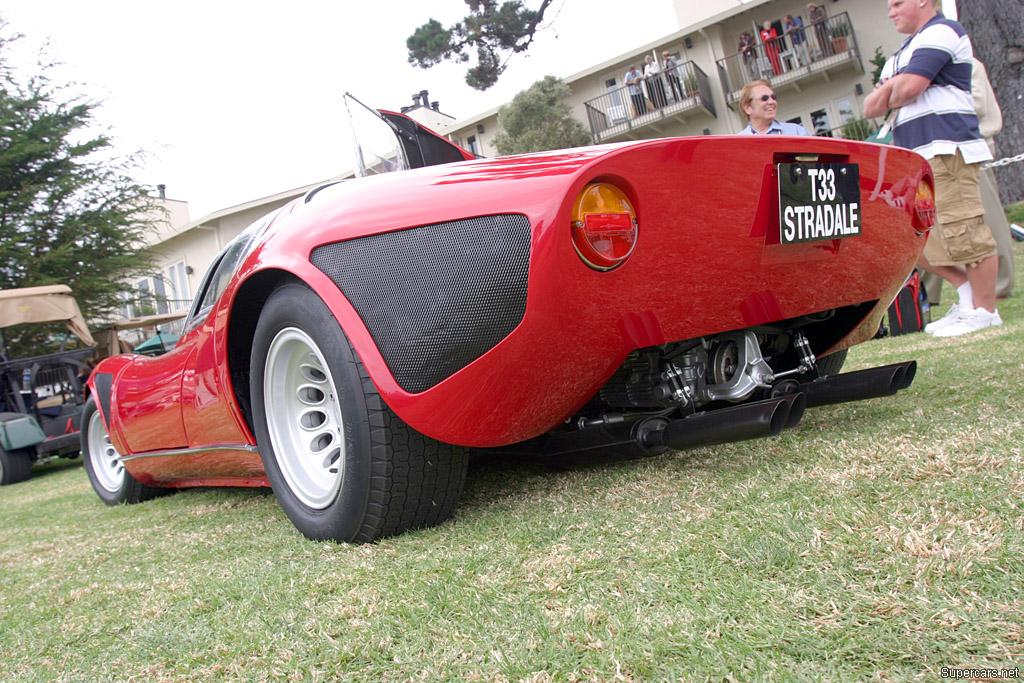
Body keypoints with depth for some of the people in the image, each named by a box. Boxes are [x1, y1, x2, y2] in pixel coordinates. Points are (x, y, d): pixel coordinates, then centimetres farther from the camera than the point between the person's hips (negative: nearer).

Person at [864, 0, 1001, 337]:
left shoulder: (941, 32, -2)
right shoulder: (902, 52, 27)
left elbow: (909, 87, -17)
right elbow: (871, 107, 19)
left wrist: (890, 94, 5)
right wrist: (889, 90, -3)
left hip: (945, 150, -10)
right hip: (913, 158, 10)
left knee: (964, 233, -9)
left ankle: (985, 310, 0)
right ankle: (965, 288, 15)